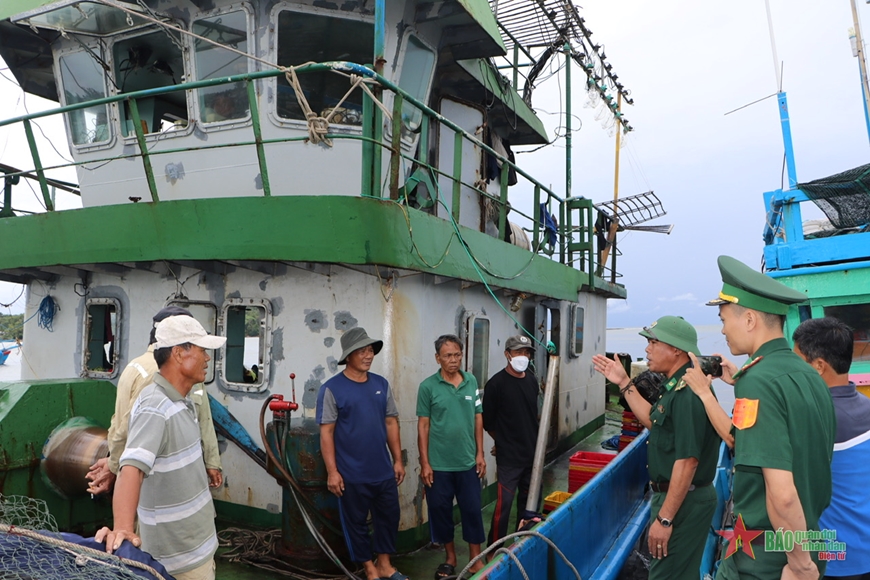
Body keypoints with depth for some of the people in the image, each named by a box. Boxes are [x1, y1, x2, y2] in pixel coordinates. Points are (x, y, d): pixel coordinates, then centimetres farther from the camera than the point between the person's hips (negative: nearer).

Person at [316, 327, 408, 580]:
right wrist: (332, 471, -14)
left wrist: (398, 460, 8)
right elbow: (326, 432, -11)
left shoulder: (381, 384, 3)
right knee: (357, 522, 10)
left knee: (389, 517, 15)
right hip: (352, 474, -4)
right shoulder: (332, 388, -11)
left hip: (384, 471, 5)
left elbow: (391, 423, 9)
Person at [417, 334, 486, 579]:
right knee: (440, 511, 11)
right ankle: (450, 558, 30)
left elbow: (478, 418, 6)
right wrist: (424, 463, -7)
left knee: (472, 510, 10)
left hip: (468, 462, 2)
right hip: (439, 464, -2)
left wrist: (480, 453, 4)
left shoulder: (471, 382, 0)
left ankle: (476, 560, 26)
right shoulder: (428, 386, -9)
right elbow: (423, 426, -6)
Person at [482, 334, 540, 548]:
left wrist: (530, 440, 13)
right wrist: (504, 441, 5)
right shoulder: (496, 383, -13)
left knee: (530, 500, 16)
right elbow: (487, 421, -6)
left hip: (532, 453, 6)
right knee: (504, 503, -5)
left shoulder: (532, 380, 6)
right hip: (509, 457, -6)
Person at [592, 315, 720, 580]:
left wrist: (664, 518, -26)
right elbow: (654, 421, 20)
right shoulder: (676, 385, 7)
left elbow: (687, 460, -29)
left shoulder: (687, 392, -26)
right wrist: (624, 383, 14)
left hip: (683, 501, -11)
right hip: (671, 494, 11)